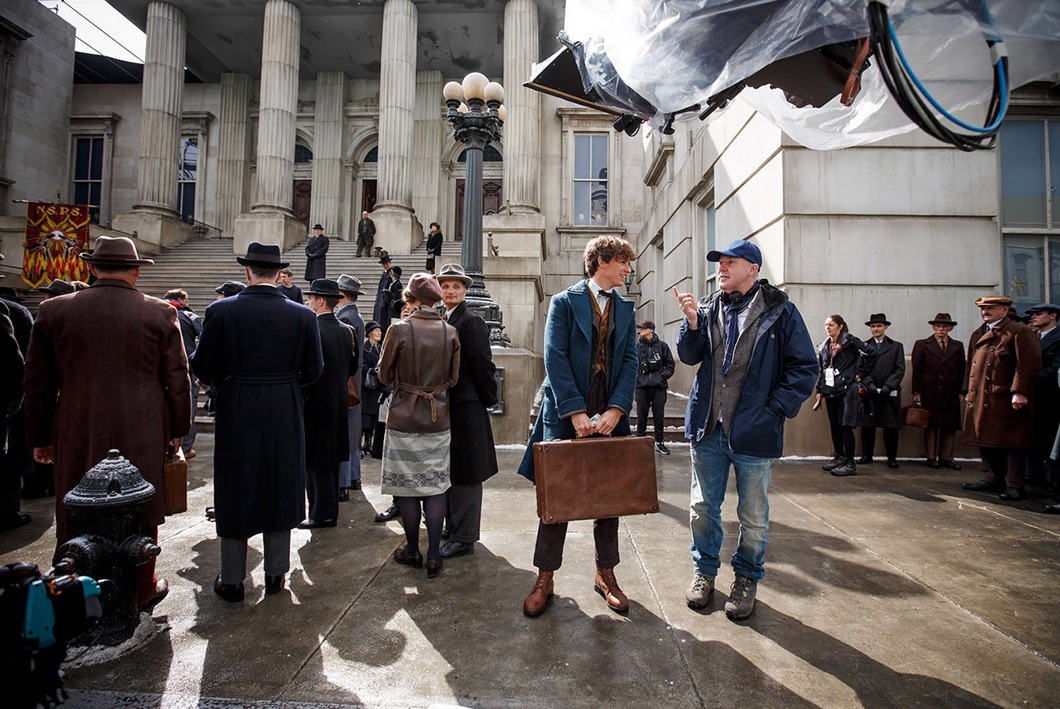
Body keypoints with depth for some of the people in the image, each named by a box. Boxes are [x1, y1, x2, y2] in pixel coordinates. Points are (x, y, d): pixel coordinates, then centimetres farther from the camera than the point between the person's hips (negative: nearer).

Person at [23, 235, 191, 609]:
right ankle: (142, 589, 27)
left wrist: (40, 437, 14)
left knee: (78, 516, 14)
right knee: (140, 514, 12)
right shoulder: (159, 314, -6)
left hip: (77, 435, 2)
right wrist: (176, 430, 8)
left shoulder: (54, 311, -1)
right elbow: (177, 379, -3)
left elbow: (38, 382, 4)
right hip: (141, 434, -1)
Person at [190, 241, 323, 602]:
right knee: (279, 490, 14)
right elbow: (314, 369, -1)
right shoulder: (303, 315, -6)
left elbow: (202, 367, -6)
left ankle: (231, 580, 24)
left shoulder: (220, 311, -9)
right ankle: (275, 575, 25)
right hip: (285, 416, 1)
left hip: (235, 414, -1)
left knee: (234, 493, 12)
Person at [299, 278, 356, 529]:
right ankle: (329, 509, 26)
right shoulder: (347, 330, 6)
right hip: (339, 403, 8)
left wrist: (300, 397, -8)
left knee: (315, 461, 2)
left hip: (315, 403, -8)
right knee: (331, 459, 16)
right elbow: (352, 366, 12)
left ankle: (322, 513, 8)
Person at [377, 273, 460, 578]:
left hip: (404, 418, -2)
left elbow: (384, 375, -3)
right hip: (438, 418, 3)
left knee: (407, 486, 9)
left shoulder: (399, 330, -12)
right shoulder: (450, 332, -3)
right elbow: (453, 378, 4)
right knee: (435, 485, 9)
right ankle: (433, 556, 13)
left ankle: (412, 552, 22)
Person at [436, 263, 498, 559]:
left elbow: (483, 365, -14)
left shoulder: (472, 321, -12)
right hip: (444, 407, 9)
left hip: (466, 409, -8)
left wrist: (488, 400, -7)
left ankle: (464, 538, 10)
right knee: (448, 471, 18)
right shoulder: (441, 321, 13)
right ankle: (453, 527, 32)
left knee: (465, 475, 0)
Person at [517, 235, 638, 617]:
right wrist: (575, 411, -18)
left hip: (610, 416, 4)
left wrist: (616, 409, -11)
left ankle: (606, 573, 28)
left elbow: (630, 361, 4)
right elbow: (555, 358, -10)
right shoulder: (564, 302, 0)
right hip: (565, 415, -4)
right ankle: (545, 577, 18)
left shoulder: (625, 308, 12)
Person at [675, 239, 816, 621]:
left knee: (753, 517, 11)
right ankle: (704, 571, 33)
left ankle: (747, 578, 32)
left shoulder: (779, 310, -4)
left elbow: (804, 367, -4)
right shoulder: (709, 307, 7)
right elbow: (689, 356, 4)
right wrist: (692, 321, -12)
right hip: (708, 429, 3)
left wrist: (775, 410, -11)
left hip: (753, 432, -3)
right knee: (703, 508, 14)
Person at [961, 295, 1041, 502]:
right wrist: (968, 391, 15)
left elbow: (1029, 364, -14)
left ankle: (1014, 486, 6)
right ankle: (993, 480, 23)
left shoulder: (1020, 332, -6)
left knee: (1011, 443, -1)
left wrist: (1019, 392, -21)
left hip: (1005, 400, -8)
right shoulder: (978, 334, 17)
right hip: (980, 400, 8)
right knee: (986, 441, 12)